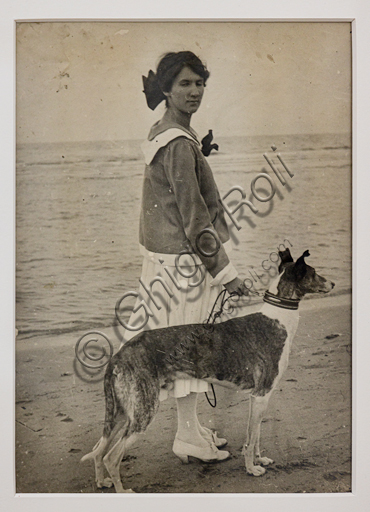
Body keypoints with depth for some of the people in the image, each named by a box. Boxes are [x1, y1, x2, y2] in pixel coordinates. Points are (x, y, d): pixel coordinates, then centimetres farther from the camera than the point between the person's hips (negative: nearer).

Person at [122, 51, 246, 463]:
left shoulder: (162, 133, 12)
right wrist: (224, 271, -17)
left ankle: (191, 428, 29)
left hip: (167, 254, 10)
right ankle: (188, 437, 16)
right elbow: (193, 216, -21)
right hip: (183, 259, -10)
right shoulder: (179, 143, -19)